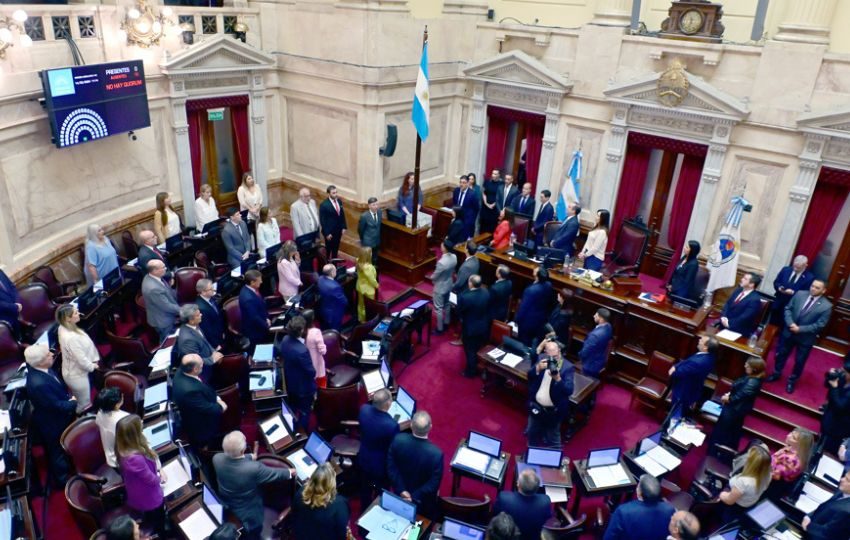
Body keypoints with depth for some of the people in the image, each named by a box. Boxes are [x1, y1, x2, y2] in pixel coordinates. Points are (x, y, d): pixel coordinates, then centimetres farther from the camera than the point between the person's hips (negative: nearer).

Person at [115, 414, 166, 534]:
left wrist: (158, 471, -9)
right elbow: (152, 480, -27)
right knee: (158, 526, 21)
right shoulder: (135, 458, -42)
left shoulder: (124, 450, -15)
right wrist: (159, 478, -7)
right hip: (148, 499, -8)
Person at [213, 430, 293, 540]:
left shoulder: (217, 458, -29)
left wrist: (251, 456, 13)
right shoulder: (253, 468, -42)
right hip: (249, 515, -5)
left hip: (224, 509, 5)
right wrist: (291, 472, -1)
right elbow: (275, 474, -22)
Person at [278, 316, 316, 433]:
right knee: (304, 413, 17)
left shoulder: (285, 339, -16)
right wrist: (314, 374, -6)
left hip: (290, 383, 8)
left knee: (292, 409, 29)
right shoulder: (302, 350, -40)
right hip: (303, 387, -8)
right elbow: (311, 372, -27)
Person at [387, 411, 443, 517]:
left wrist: (401, 490, -13)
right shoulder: (436, 453, -36)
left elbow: (391, 468, -17)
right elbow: (434, 483, -26)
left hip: (400, 491, 3)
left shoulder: (398, 440, -28)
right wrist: (414, 497, -17)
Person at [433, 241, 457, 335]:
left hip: (440, 287, -8)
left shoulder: (441, 262, -36)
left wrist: (432, 278, 1)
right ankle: (446, 323, 44)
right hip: (449, 284, 8)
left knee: (438, 308, 10)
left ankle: (440, 329, 23)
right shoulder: (454, 257, -12)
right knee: (446, 304, 26)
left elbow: (434, 276, -21)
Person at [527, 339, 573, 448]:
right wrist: (538, 368, -29)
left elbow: (569, 391, -26)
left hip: (554, 411, -5)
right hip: (536, 407, 5)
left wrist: (558, 379, -44)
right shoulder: (541, 358, -7)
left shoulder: (568, 367, -20)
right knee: (532, 433, 26)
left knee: (553, 439, 14)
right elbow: (529, 376, -9)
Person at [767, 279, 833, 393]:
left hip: (805, 338, -3)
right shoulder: (800, 294, -8)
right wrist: (790, 324, -18)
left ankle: (792, 380, 36)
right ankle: (777, 373, 42)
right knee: (781, 354, 19)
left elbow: (819, 325, -17)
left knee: (799, 361, 14)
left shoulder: (826, 306, -17)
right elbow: (788, 309, -3)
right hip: (789, 332, 3)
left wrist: (800, 329, -22)